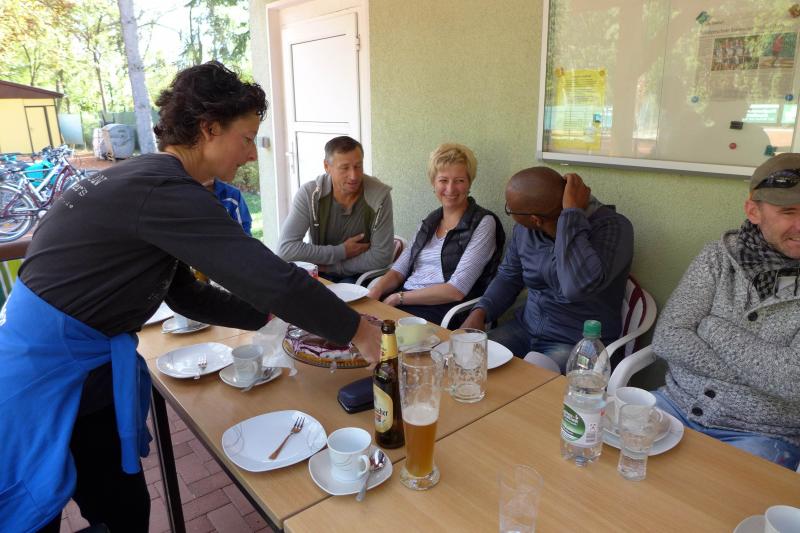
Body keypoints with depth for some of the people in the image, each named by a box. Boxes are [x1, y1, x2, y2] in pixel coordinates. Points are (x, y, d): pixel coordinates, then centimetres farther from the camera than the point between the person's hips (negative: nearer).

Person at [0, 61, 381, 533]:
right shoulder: (165, 190, -23)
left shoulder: (146, 179, 7)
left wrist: (270, 312, 10)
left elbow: (185, 294, 13)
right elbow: (272, 277, -27)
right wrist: (357, 331, -14)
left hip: (79, 365, 9)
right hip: (44, 372, -9)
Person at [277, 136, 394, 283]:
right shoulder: (309, 193, -14)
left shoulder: (379, 196, -16)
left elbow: (381, 256, -15)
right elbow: (285, 249, -20)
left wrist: (329, 266, -14)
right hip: (319, 276, 1)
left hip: (360, 276, -1)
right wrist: (341, 251, -19)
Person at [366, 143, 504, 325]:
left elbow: (457, 290, -13)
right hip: (406, 300, 6)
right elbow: (400, 269, 12)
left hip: (443, 310, -5)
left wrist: (398, 298, -14)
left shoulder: (482, 223, -4)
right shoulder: (431, 220, 16)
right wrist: (374, 293, -9)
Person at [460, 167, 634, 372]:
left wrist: (571, 213, -33)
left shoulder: (612, 227, -21)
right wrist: (480, 312, -5)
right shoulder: (525, 229, -1)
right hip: (525, 330, 6)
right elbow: (508, 277, 13)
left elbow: (579, 287, -40)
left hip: (580, 345, -5)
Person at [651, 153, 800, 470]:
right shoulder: (717, 256, 1)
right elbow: (666, 338, -7)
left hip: (761, 434, -2)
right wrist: (762, 374, -13)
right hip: (678, 405, 3)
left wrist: (714, 329, -10)